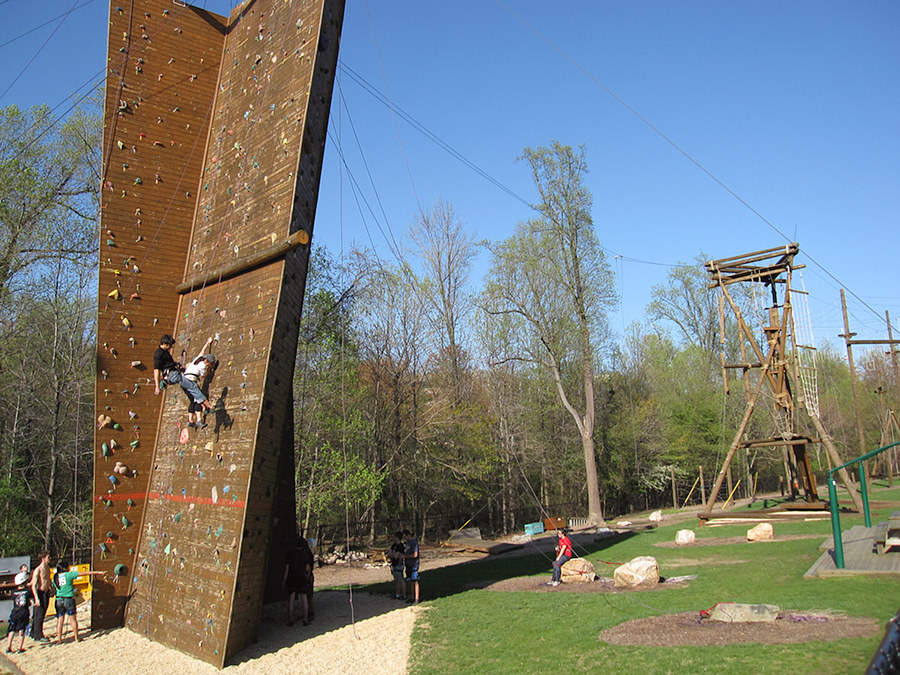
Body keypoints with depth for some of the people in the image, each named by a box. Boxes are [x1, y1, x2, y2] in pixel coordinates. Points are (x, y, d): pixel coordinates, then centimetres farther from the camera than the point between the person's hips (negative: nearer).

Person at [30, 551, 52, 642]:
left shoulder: (48, 568, 9)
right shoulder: (38, 570, -16)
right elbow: (34, 585, -18)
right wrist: (36, 598, -23)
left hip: (46, 593, 8)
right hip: (40, 593, -8)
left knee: (42, 614, 13)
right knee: (39, 615, -4)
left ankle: (34, 634, 24)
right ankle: (38, 636, 3)